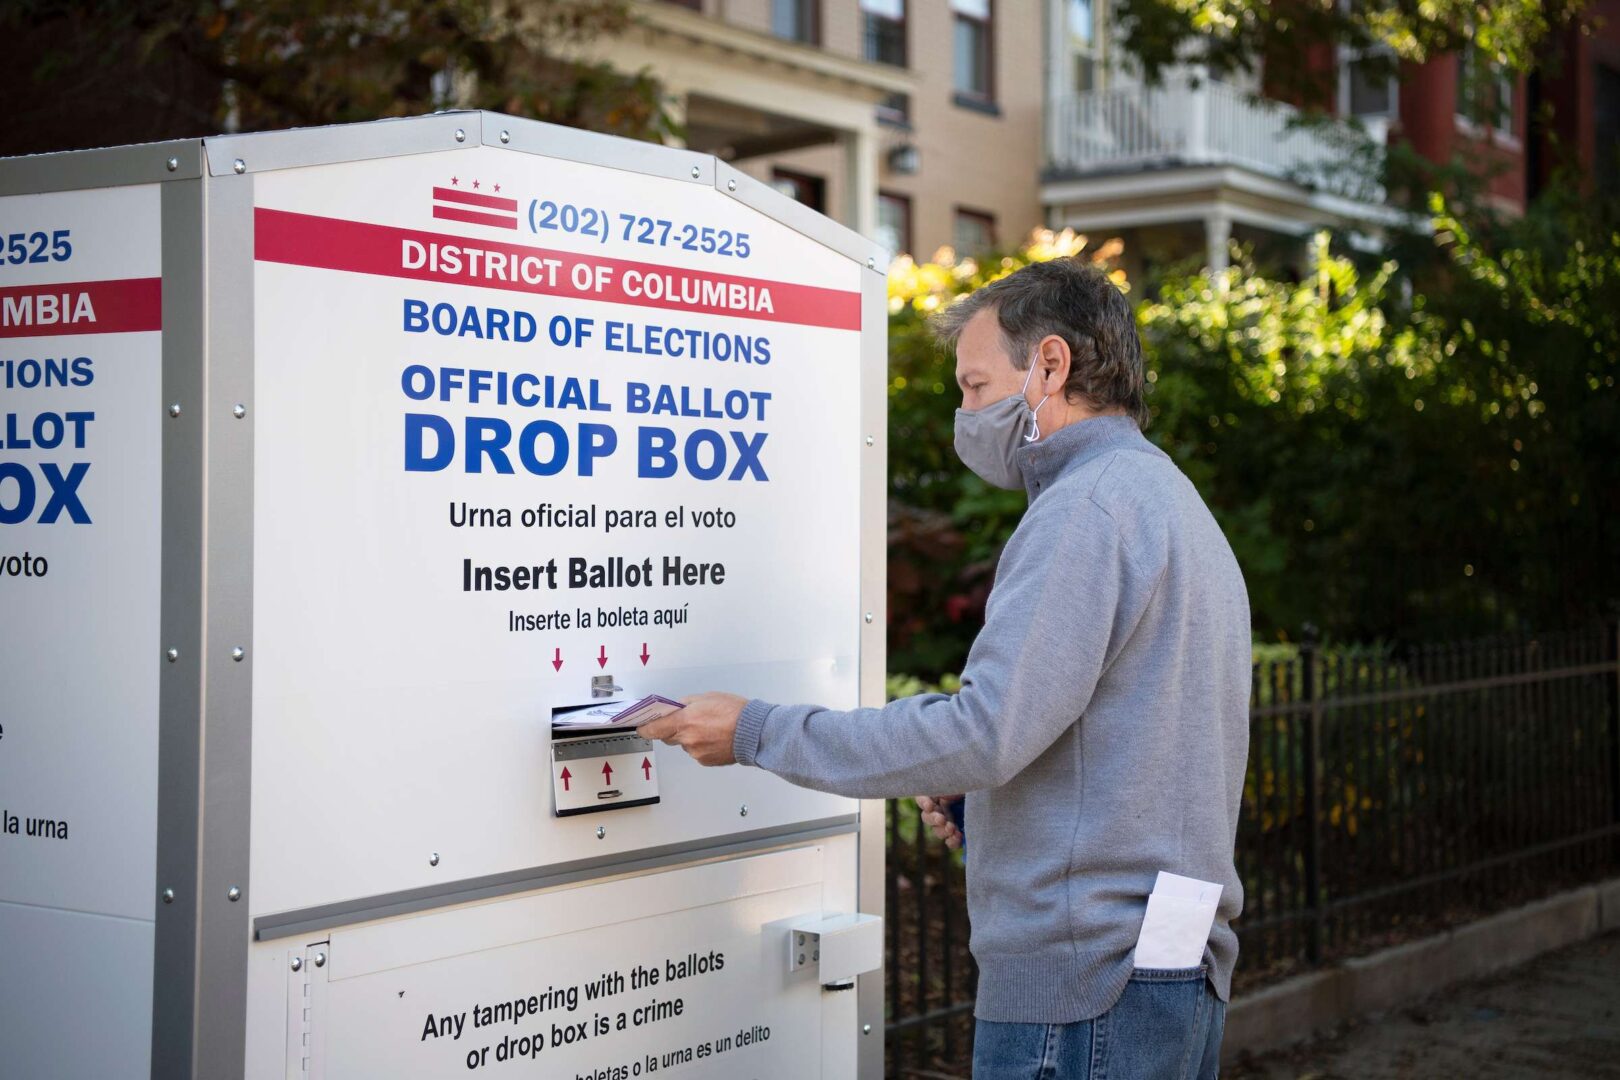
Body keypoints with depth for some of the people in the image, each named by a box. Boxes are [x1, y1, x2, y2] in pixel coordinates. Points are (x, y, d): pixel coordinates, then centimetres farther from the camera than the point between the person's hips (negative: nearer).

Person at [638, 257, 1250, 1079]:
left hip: (1085, 988, -10)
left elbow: (983, 731, -23)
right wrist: (985, 802, 12)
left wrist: (756, 732, -15)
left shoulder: (1087, 508, -14)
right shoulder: (1177, 504, 20)